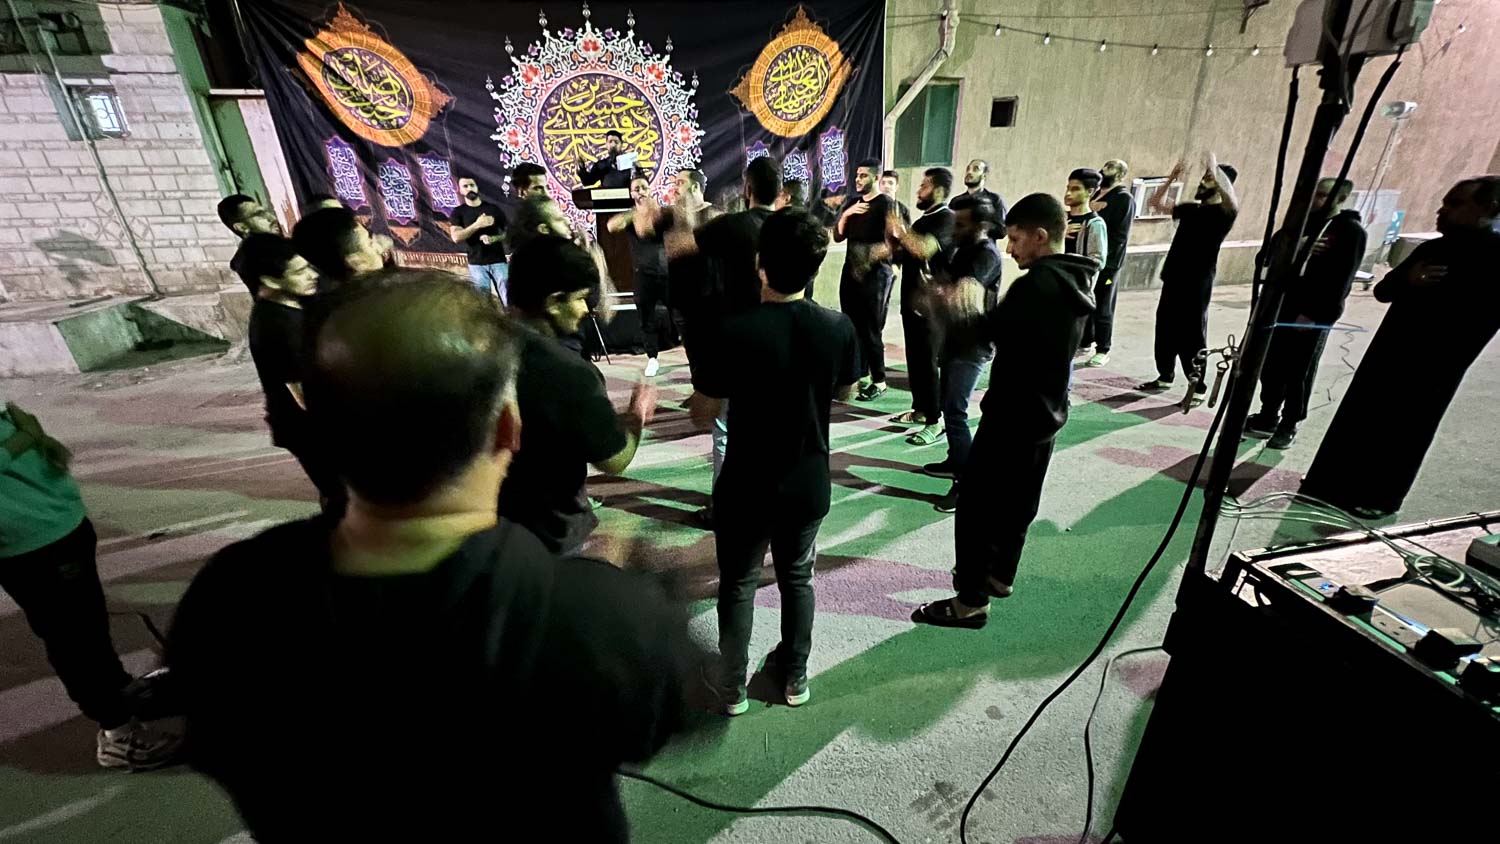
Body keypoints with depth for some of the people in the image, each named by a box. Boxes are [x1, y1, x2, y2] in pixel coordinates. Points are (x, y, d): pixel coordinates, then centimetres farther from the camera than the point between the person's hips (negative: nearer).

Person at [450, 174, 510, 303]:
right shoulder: (458, 212, 6)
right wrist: (477, 225, -16)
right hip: (476, 263, 0)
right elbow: (456, 237, -7)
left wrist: (493, 238, -12)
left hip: (498, 261, 0)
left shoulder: (493, 208, 8)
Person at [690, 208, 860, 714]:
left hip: (746, 488, -3)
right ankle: (795, 676, 41)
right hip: (808, 485, 3)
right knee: (797, 579, 24)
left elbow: (702, 416, -12)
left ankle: (733, 688, 34)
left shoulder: (737, 332, -22)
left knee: (738, 585, 18)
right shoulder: (839, 327, -11)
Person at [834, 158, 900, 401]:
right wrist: (846, 214, -6)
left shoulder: (887, 204, -3)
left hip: (875, 274, -6)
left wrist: (870, 255, -23)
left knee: (871, 330, -6)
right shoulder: (852, 202, 15)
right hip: (850, 271, 6)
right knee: (853, 327, 6)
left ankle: (879, 382, 2)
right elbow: (838, 236, 8)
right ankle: (861, 375, 17)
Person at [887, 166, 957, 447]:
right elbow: (903, 254, 23)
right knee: (914, 358, 13)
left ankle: (935, 422, -3)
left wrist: (899, 227, -21)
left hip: (930, 303, -9)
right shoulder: (923, 220, 17)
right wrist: (894, 236, 5)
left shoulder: (947, 219, -12)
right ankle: (920, 409, 25)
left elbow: (924, 249, -30)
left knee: (927, 361, -8)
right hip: (912, 300, 9)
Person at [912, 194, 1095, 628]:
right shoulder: (1074, 281, 8)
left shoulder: (1038, 283, -23)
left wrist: (956, 308, -8)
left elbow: (982, 335, -23)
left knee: (976, 504, 0)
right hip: (1046, 410, 10)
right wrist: (986, 315, -1)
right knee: (1019, 500, 21)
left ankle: (971, 601, 9)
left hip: (1014, 413, -10)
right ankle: (1000, 574, 38)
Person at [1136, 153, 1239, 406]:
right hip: (1173, 279, 7)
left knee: (1192, 335, -3)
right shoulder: (1191, 208, 13)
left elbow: (1232, 201, -30)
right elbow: (1157, 203, 20)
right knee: (1165, 329, 13)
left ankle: (1198, 388, 6)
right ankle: (1165, 376, 27)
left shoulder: (1223, 212, -6)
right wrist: (1172, 178, 8)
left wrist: (1214, 168, -24)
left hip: (1198, 284, -7)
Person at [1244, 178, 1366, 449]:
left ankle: (1289, 425, 12)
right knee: (1271, 365, 9)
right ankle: (1269, 416, 22)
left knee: (1299, 373, 2)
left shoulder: (1351, 231, -6)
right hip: (1281, 307, 5)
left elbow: (1340, 280, -13)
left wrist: (1314, 314, -20)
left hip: (1315, 315, -5)